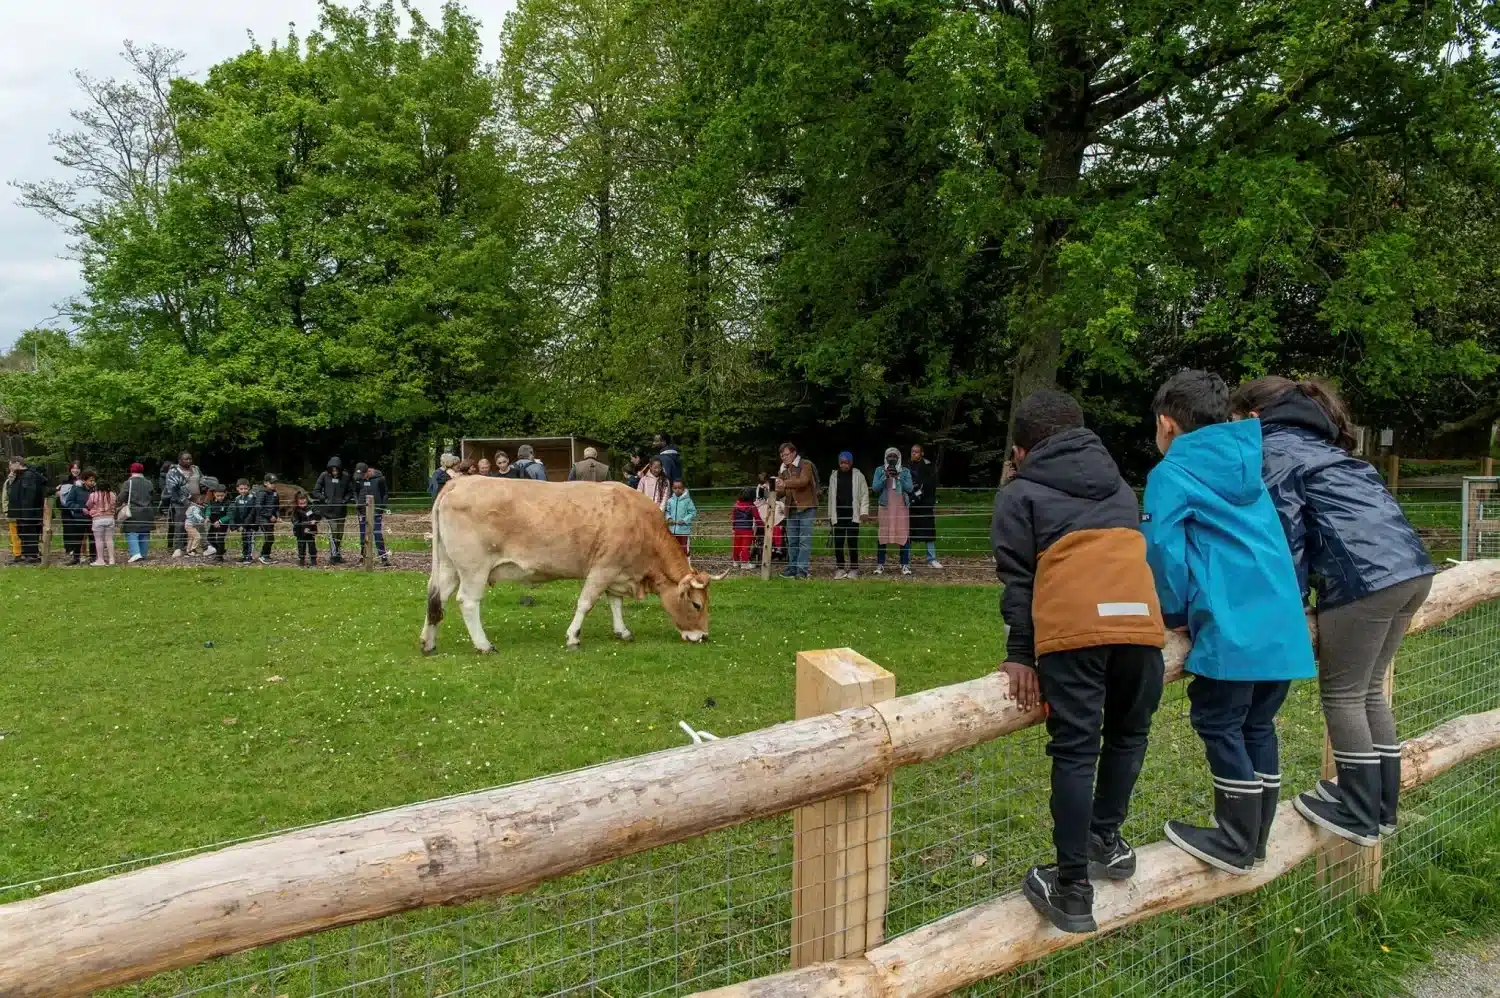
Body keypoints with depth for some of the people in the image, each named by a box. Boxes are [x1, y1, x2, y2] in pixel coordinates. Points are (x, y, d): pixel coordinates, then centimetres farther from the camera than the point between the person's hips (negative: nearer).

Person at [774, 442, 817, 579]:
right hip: (791, 509, 7)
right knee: (792, 542, 9)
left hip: (806, 508, -7)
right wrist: (775, 490, -6)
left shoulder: (806, 465, -6)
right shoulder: (783, 470, 15)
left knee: (805, 540, -8)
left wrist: (785, 484, -34)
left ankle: (803, 570, -8)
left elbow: (803, 481, -24)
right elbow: (782, 491, 17)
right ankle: (792, 569, 15)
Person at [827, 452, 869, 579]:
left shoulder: (858, 475, 1)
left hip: (853, 515, -3)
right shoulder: (834, 476, 11)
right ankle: (840, 568, 12)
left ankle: (854, 569, 8)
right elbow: (831, 496, 14)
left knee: (853, 542, -2)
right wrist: (830, 515, 13)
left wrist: (864, 511, -8)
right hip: (838, 515, 3)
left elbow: (864, 494, 0)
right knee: (838, 542, 1)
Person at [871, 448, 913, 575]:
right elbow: (875, 487, -3)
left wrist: (898, 477, -13)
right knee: (882, 536, -1)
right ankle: (880, 565, 5)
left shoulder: (905, 471, 7)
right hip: (885, 507, 0)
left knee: (904, 536, -4)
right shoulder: (880, 470, 6)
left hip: (902, 508, 0)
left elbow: (909, 488, -3)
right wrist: (885, 476, -14)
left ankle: (905, 565, 0)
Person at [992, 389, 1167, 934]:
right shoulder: (1119, 486, 32)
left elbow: (1016, 577, 9)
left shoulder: (1020, 493, 17)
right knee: (1127, 734, 24)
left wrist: (1019, 654, 10)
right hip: (1139, 621, 4)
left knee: (1075, 754, -1)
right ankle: (1105, 839, 35)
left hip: (1071, 628, -4)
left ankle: (1072, 891, 1)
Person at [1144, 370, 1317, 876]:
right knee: (1257, 725, 15)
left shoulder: (1171, 472, -2)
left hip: (1232, 626, -8)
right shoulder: (1247, 466, 21)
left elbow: (1164, 550, -10)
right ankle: (1255, 835, 23)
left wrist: (1174, 614, 4)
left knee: (1219, 726, 2)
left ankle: (1236, 844, 8)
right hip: (1284, 621, 8)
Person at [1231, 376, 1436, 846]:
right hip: (1412, 566, 9)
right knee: (1369, 690, 18)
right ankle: (1382, 806, 26)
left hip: (1366, 575, -9)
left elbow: (1287, 535, -6)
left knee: (1342, 694, 3)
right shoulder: (1312, 441, 27)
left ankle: (1359, 816, 11)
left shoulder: (1273, 450, 0)